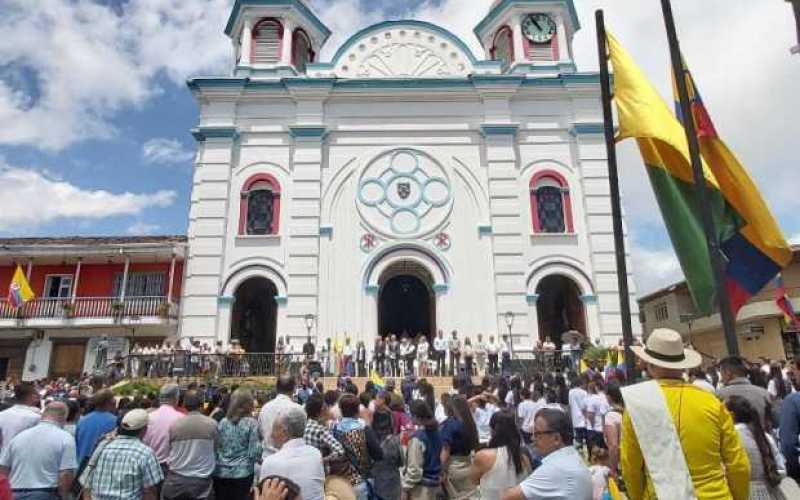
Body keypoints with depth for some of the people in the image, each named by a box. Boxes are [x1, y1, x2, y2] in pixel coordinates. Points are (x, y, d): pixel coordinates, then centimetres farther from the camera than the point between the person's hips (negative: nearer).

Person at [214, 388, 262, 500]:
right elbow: (254, 453, -12)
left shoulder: (222, 422, 3)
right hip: (242, 473, -4)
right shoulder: (252, 423, -9)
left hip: (220, 473, 4)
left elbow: (215, 448, 9)